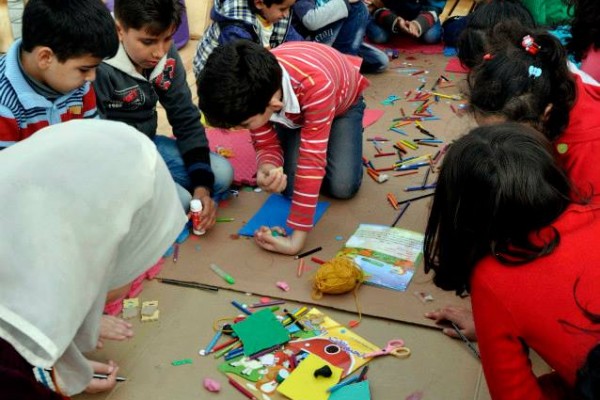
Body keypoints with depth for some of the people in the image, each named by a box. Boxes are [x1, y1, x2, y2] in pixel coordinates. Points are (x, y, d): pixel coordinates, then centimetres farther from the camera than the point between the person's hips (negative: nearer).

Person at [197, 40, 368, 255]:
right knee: (290, 185, -15)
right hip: (292, 109, 3)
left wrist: (297, 237, -44)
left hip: (342, 103, -3)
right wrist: (267, 168, -47)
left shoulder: (316, 85, -48)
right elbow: (266, 145, -21)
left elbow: (312, 160, -44)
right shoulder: (254, 91, -33)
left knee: (342, 186, -18)